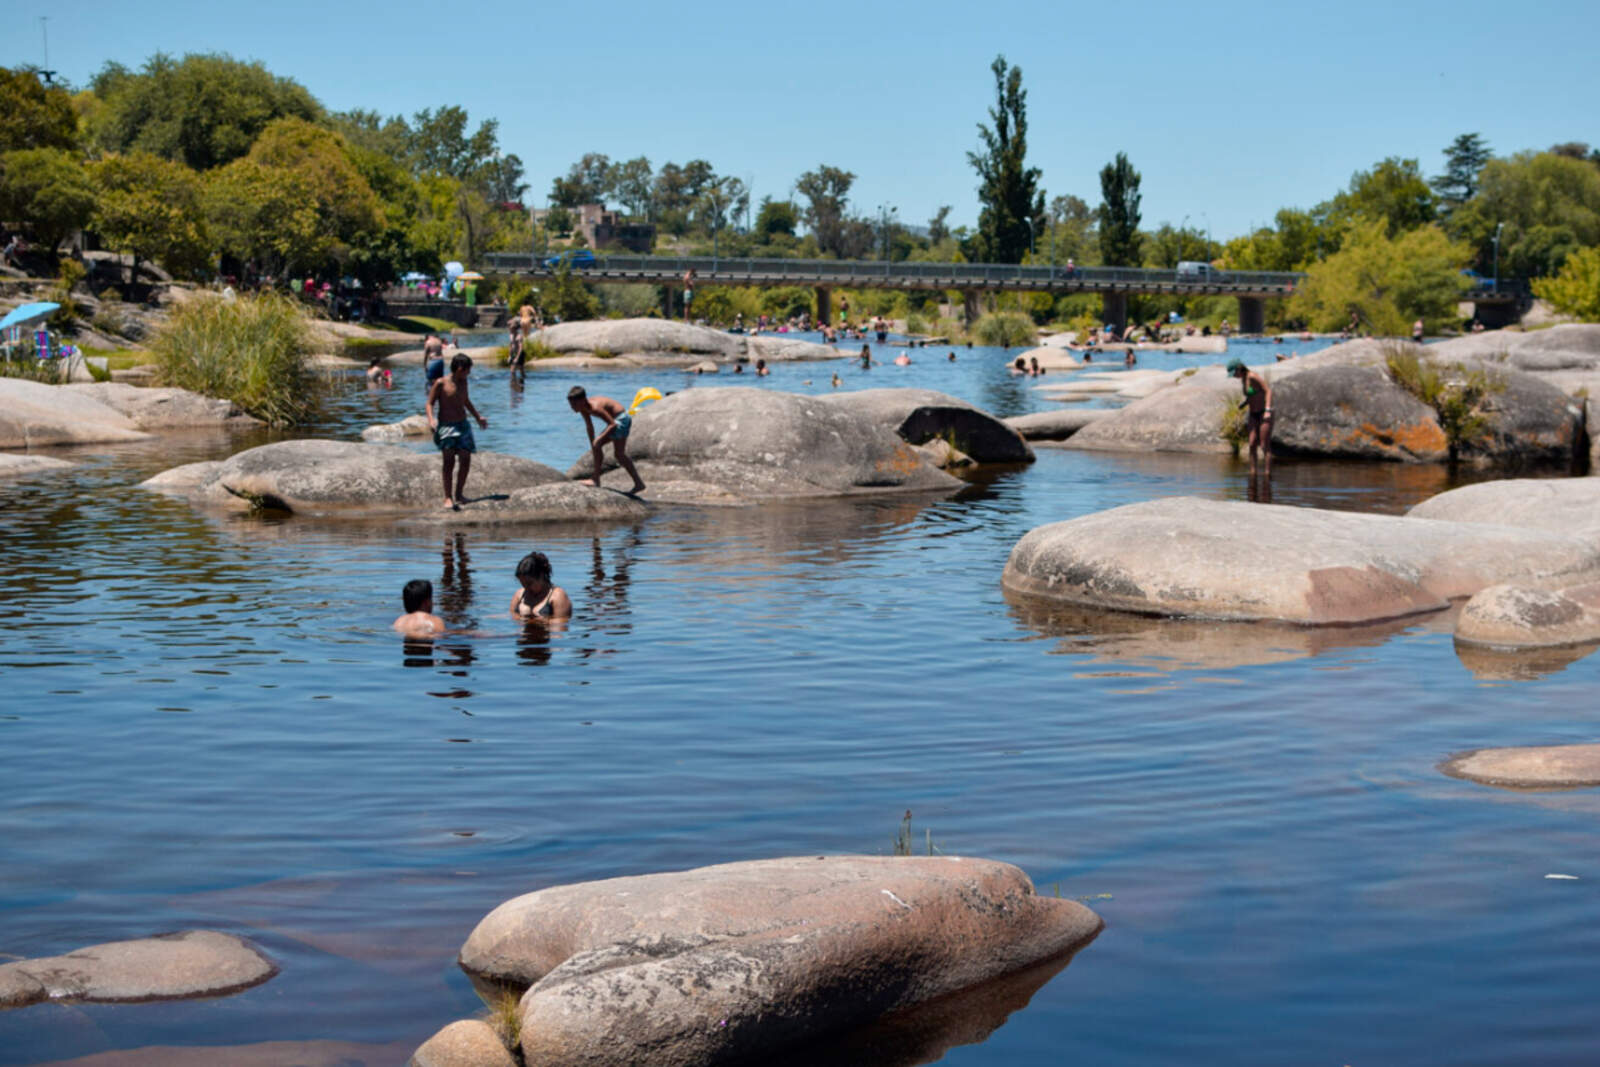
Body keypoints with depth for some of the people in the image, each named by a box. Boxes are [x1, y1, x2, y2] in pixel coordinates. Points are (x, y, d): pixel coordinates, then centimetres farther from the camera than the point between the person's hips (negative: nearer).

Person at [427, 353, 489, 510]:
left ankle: (459, 494, 17)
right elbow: (430, 403, -6)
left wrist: (478, 417, 36)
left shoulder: (463, 382, 10)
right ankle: (448, 498, -13)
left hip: (463, 425, 6)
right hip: (446, 426, -6)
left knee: (466, 461, 2)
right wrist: (431, 420, -23)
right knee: (449, 460, -13)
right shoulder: (441, 384, -7)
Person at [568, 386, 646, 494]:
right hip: (616, 420, 10)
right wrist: (592, 444, 20)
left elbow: (613, 424, -32)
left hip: (621, 419, -10)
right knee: (596, 446, 13)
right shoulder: (583, 408, 0)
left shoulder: (595, 407, -29)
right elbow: (589, 427, 15)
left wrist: (600, 438, -37)